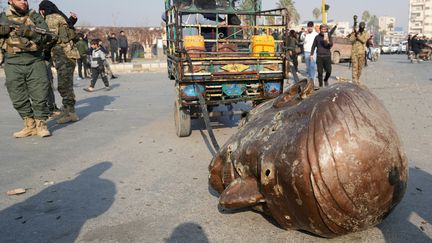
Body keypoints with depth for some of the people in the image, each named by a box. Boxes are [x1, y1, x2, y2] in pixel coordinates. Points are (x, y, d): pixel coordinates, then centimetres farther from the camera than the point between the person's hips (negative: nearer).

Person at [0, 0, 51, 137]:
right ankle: (30, 126, 16)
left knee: (40, 95, -2)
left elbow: (46, 36, -3)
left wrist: (29, 32, -19)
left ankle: (41, 125, 10)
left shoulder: (35, 16, 8)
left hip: (35, 62, -1)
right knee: (18, 98, 4)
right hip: (13, 64, 1)